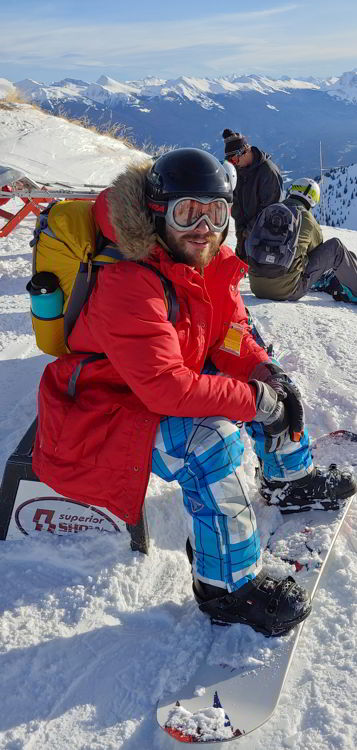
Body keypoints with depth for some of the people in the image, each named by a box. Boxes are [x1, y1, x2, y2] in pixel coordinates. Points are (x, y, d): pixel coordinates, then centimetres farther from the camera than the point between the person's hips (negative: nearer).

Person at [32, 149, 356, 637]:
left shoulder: (211, 264, -2)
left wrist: (266, 374, -15)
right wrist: (253, 399, -28)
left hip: (170, 388, 10)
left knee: (270, 380, 11)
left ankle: (289, 479, 31)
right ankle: (228, 588, -16)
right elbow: (167, 387, -36)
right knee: (212, 444, -31)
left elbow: (232, 339, 5)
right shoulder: (128, 285, -31)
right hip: (101, 411, -9)